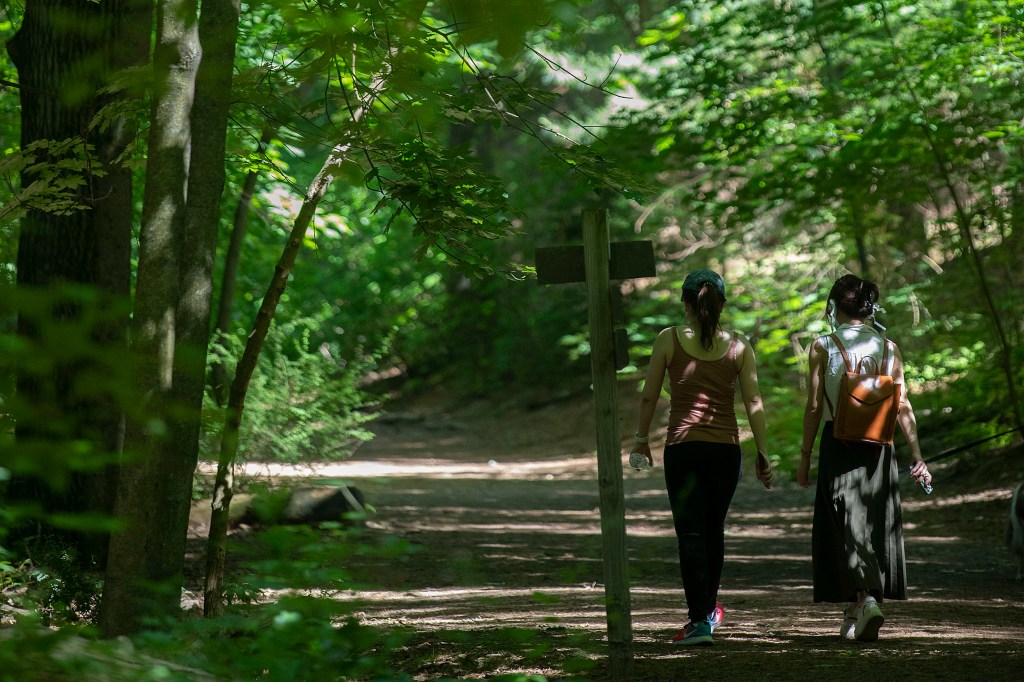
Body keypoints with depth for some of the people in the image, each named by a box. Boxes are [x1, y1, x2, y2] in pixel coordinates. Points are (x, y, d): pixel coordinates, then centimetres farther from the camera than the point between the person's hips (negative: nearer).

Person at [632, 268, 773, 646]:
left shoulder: (669, 339, -3)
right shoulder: (739, 346, 1)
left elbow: (649, 396, 1)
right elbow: (754, 402, -1)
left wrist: (642, 437, 15)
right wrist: (763, 455, 3)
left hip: (682, 448, -2)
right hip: (725, 448, 2)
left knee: (691, 534, -1)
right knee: (714, 531, 20)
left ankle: (700, 620, -10)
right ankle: (709, 608, 35)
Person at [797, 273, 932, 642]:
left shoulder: (823, 346, -4)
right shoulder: (888, 348, 4)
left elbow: (814, 407, -5)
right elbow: (903, 407, 0)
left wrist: (805, 456, 2)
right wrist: (917, 456, 2)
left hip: (838, 445, -3)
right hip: (879, 446, 3)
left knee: (846, 525, 0)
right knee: (877, 524, 12)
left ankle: (863, 597, -22)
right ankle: (855, 617, 19)